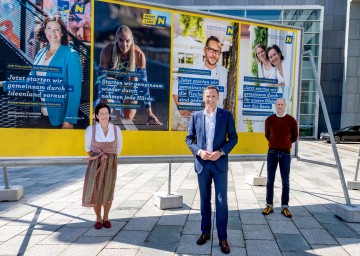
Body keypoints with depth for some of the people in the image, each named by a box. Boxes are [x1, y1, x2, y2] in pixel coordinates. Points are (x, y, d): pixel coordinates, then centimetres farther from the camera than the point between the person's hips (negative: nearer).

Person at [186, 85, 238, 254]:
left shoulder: (226, 115, 0)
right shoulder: (195, 116, 4)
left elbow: (233, 138, 0)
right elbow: (189, 138, 6)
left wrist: (221, 152, -15)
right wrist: (199, 151, -11)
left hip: (219, 163, -2)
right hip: (202, 163, 2)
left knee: (221, 201, 1)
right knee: (205, 200, 12)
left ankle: (222, 238, 11)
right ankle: (205, 232, 27)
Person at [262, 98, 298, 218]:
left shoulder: (291, 120, -2)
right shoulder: (269, 120, 0)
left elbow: (294, 137, 12)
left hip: (285, 153, 0)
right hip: (272, 153, 0)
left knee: (285, 181, 4)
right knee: (270, 180, 4)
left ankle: (285, 207, 14)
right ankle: (269, 205, 13)